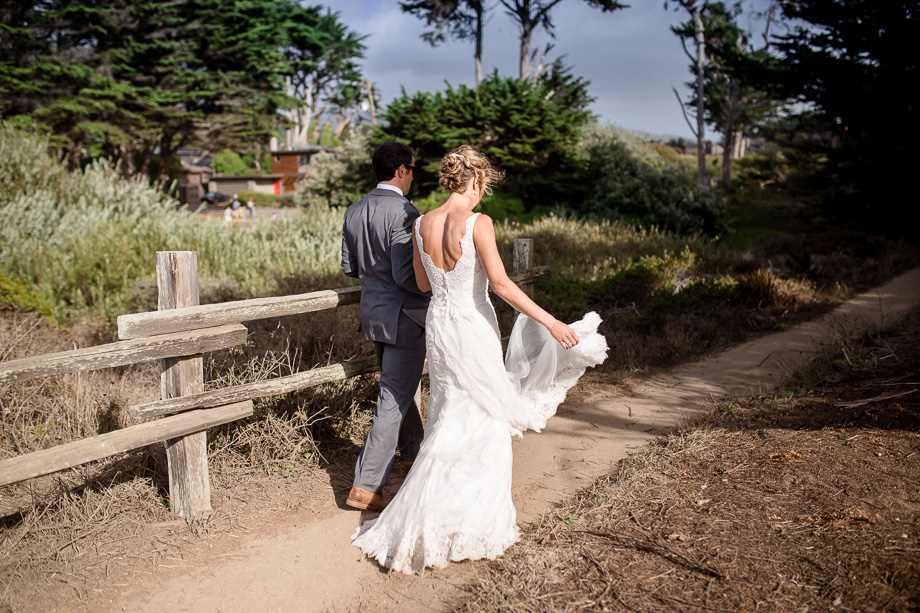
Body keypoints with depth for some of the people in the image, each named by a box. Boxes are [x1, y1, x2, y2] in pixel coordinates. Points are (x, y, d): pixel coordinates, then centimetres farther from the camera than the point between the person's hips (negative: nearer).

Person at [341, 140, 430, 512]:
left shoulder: (353, 212, 4)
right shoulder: (404, 213, -19)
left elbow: (349, 268, 10)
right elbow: (407, 276, -23)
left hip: (373, 313, 8)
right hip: (405, 317, -8)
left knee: (398, 387, 25)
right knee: (393, 401, -1)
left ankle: (412, 453, 45)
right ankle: (365, 487, 1)